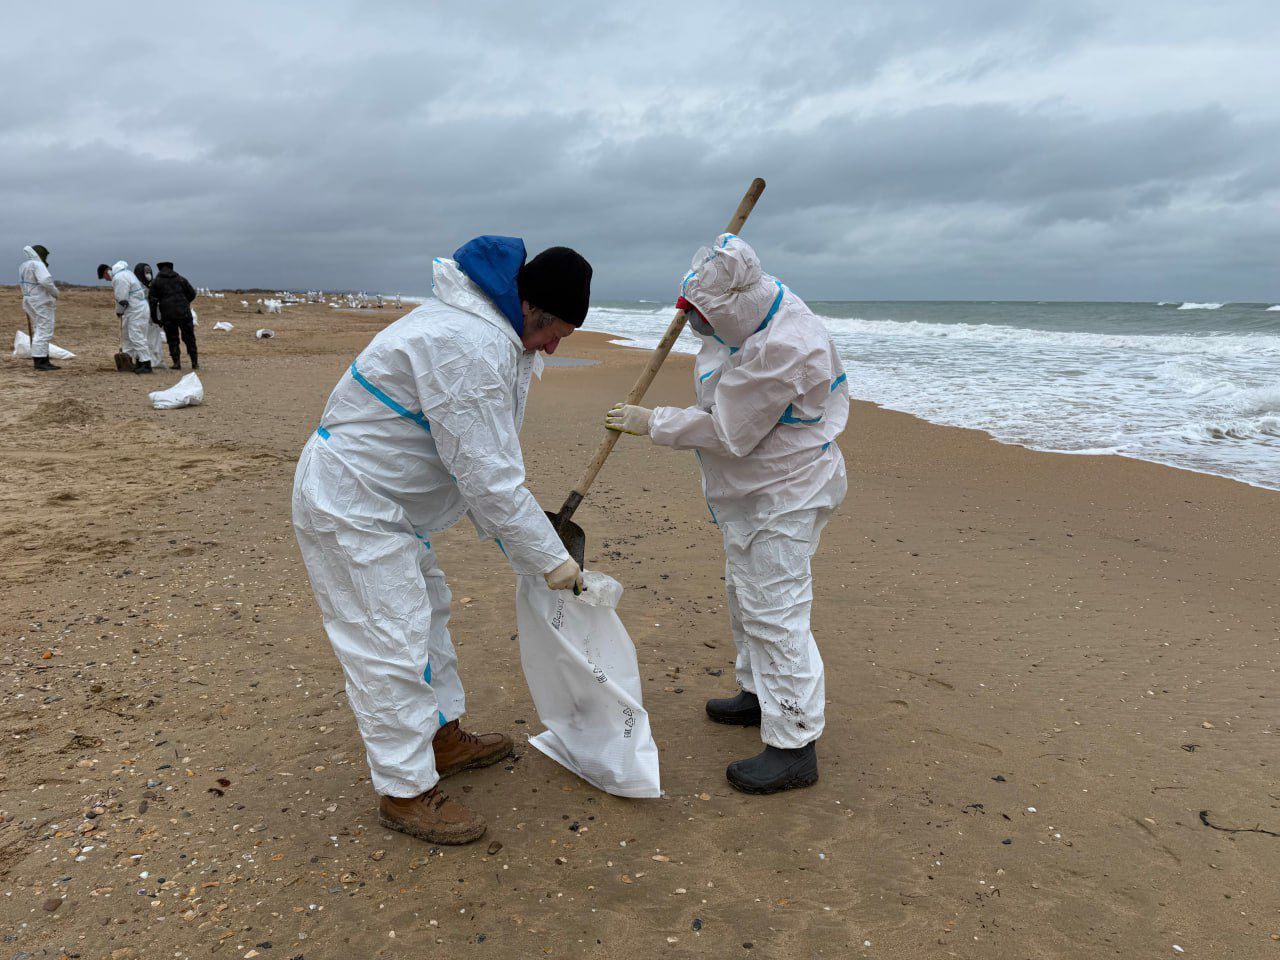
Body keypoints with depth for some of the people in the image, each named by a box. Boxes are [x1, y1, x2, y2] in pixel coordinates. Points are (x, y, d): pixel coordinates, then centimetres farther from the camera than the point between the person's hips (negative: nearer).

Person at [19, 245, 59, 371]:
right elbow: (46, 280, -26)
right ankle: (40, 361, -10)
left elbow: (23, 285, 12)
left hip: (29, 301, 9)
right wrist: (55, 293, -11)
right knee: (44, 332, -8)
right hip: (41, 303, -9)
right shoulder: (37, 264, -13)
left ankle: (43, 361, 17)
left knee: (38, 332, 14)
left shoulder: (23, 266, 15)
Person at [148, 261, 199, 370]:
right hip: (183, 312, 1)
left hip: (168, 315, -1)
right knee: (189, 338, 7)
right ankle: (195, 363, 7)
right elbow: (192, 294, 10)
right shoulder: (180, 279, 9)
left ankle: (176, 363, 3)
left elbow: (153, 300, 2)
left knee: (172, 339, 7)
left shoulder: (156, 282, 6)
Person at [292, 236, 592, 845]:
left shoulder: (488, 332, 8)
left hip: (384, 499, 11)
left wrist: (519, 538, 9)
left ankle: (443, 738, 39)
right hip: (350, 506, -11)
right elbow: (486, 474, -28)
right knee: (390, 646, -4)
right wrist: (548, 558, -19)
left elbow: (486, 458, 12)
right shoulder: (468, 345, -28)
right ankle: (405, 792, 12)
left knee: (426, 613, 21)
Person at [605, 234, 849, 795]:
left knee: (774, 613, -8)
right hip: (752, 490, 11)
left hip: (785, 496, -10)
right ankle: (759, 696, 39)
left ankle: (794, 744, 2)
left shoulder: (781, 350, -31)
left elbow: (726, 433, -25)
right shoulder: (756, 316, 0)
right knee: (745, 595, 21)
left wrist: (650, 423, -15)